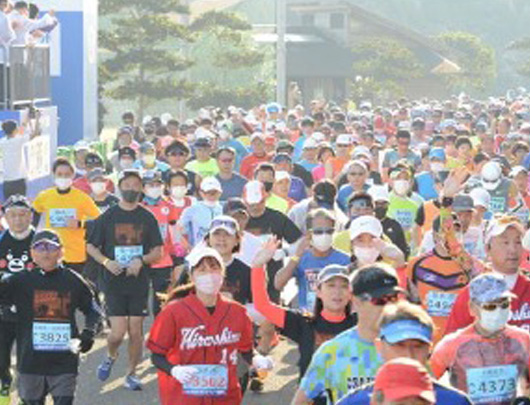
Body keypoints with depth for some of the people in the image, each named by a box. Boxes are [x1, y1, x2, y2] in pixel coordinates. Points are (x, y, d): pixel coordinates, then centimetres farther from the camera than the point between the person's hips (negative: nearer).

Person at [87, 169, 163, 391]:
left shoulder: (147, 218, 4)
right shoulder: (108, 216, 1)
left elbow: (157, 252, 5)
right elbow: (91, 246, 7)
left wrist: (141, 260, -15)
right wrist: (106, 262, -11)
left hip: (139, 282, 1)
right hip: (114, 282, -1)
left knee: (136, 331, 1)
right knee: (118, 332, -8)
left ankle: (131, 373, 16)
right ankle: (111, 356, 24)